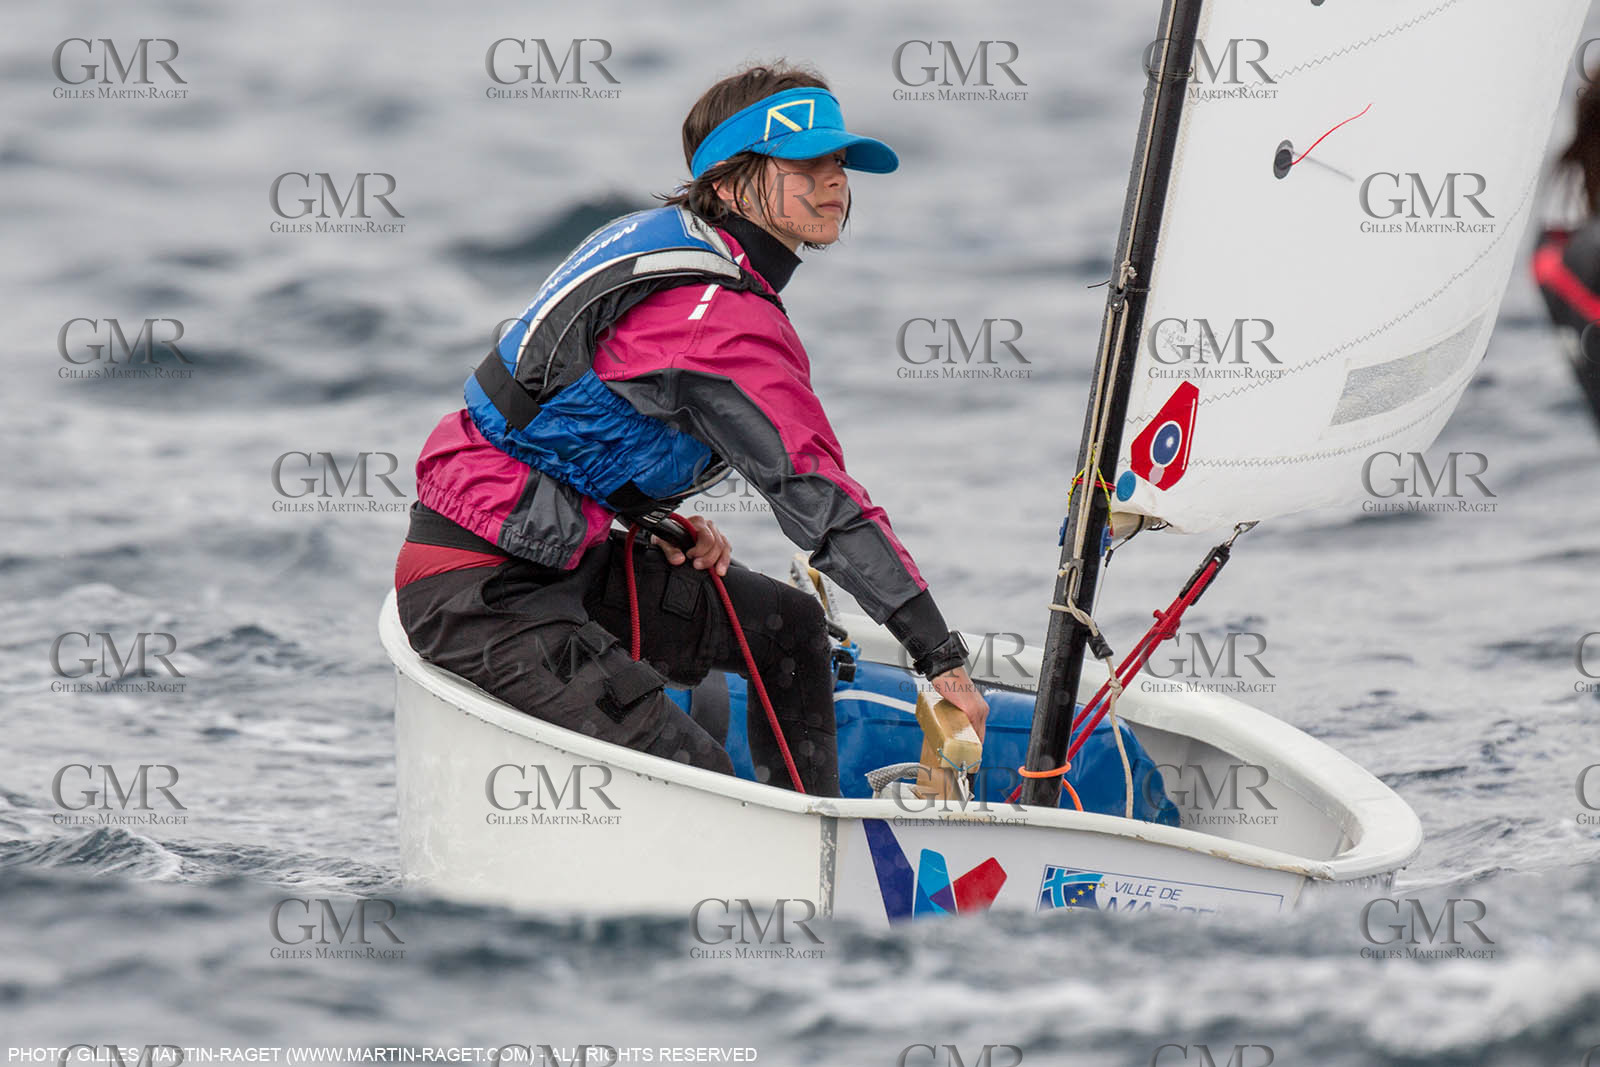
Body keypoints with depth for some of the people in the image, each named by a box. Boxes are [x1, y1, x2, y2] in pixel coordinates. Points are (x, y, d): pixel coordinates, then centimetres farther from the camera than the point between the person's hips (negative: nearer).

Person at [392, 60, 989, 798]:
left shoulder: (662, 236, 10)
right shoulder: (722, 320, -21)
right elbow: (817, 495, -23)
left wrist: (663, 521, 7)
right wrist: (942, 655, -21)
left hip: (558, 555, 11)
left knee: (786, 625, 16)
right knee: (690, 776, -20)